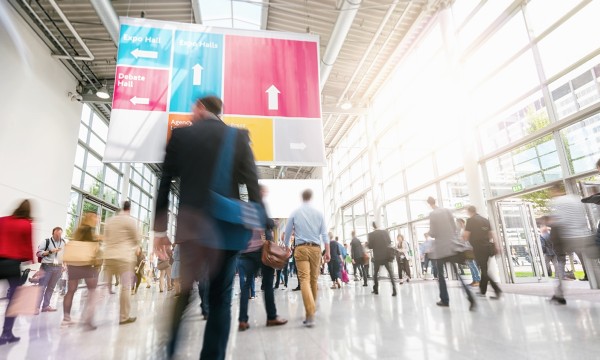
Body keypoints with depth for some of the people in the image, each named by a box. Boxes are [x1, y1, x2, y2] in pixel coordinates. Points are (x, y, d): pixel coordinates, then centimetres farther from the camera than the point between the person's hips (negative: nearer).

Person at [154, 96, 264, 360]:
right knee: (220, 300, 10)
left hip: (192, 226, 1)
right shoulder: (239, 136, 4)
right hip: (228, 227, 0)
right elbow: (252, 184, -3)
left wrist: (159, 229, 10)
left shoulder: (180, 134, 5)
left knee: (183, 295, 13)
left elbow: (165, 184, 4)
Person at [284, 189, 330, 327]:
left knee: (304, 279, -10)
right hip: (316, 248, 2)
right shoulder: (318, 213, 6)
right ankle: (311, 310, 27)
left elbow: (287, 232, 11)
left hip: (301, 248, -2)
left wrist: (287, 247, 26)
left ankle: (310, 314, -23)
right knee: (314, 279, 13)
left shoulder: (295, 213, 4)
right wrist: (327, 251, 6)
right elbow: (324, 233, 3)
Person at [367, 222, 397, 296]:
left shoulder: (371, 234, -6)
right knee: (390, 273, 0)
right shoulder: (385, 232, 3)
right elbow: (389, 242, 11)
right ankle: (394, 289, -15)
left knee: (375, 273, 15)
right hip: (387, 255, 1)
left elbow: (370, 246, -6)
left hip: (377, 257, -1)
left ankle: (376, 289, 22)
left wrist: (367, 243, 14)